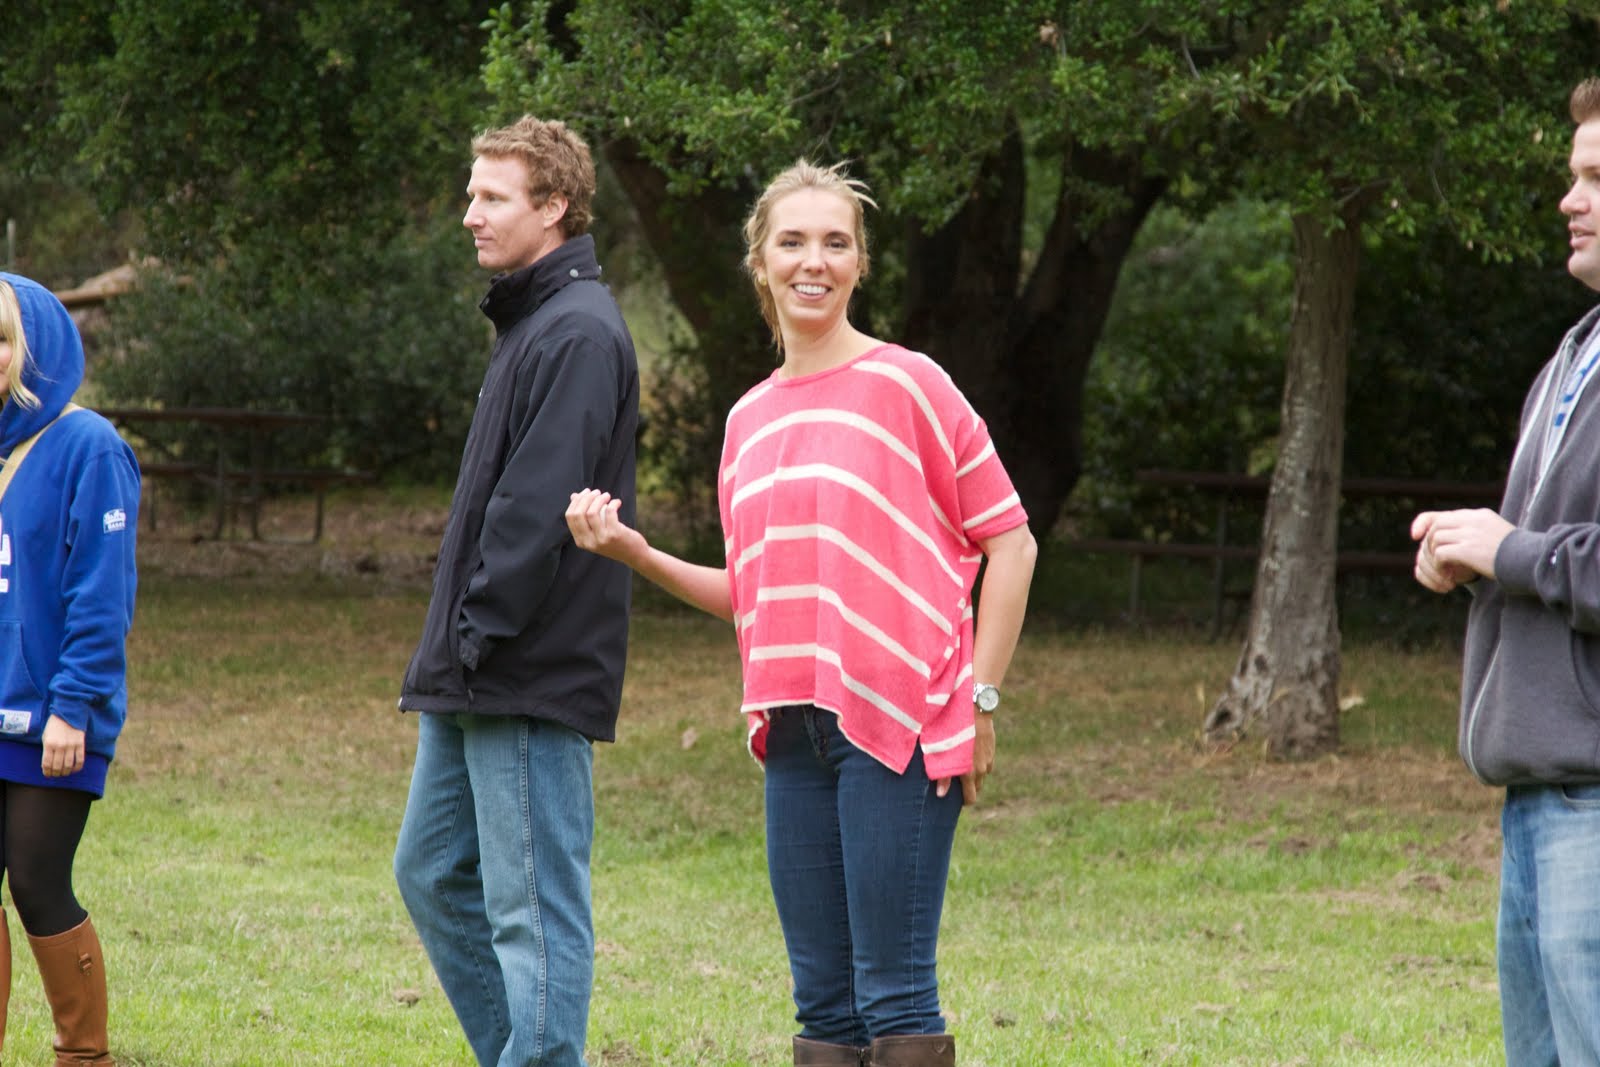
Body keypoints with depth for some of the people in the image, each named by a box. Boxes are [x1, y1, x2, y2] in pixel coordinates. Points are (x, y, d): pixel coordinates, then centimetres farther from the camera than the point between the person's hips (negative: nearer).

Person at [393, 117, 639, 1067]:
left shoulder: (580, 332, -14)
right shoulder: (529, 322, 18)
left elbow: (538, 508, -21)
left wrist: (479, 634, -18)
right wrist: (453, 651, 15)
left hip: (533, 679, -11)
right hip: (475, 680, 11)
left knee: (534, 907, -7)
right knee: (433, 873, 16)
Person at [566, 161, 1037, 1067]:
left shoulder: (906, 384, -4)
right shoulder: (751, 420, 15)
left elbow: (1009, 542, -2)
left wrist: (980, 700, -7)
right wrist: (636, 553, 5)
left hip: (899, 721, -6)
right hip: (795, 723, 6)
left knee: (893, 992, -8)